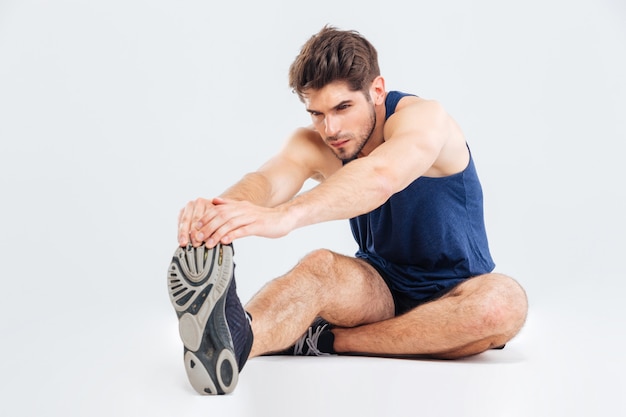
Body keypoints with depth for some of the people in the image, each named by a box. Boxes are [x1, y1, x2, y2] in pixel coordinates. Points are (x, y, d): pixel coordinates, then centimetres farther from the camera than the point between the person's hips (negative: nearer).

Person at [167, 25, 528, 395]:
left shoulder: (423, 118, -19)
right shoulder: (313, 146, -5)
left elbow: (380, 177, -42)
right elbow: (268, 179, -27)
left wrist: (286, 215, -59)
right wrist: (220, 208, -51)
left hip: (454, 298, -2)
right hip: (382, 293, 2)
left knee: (504, 300, -35)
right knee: (320, 266, -28)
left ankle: (326, 342, -30)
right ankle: (234, 341, -60)